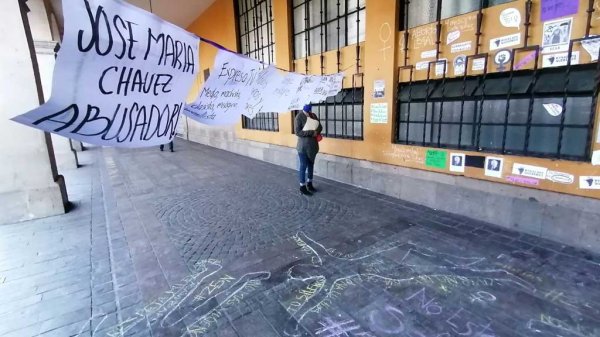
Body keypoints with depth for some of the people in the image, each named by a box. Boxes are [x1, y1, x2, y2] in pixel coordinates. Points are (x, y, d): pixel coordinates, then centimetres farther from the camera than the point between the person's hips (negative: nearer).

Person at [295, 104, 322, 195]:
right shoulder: (299, 117, -12)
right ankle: (302, 187, 9)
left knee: (311, 165, 15)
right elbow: (297, 132, -19)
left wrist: (316, 132, -14)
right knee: (303, 166, -1)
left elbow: (320, 127, 9)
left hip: (313, 145, 7)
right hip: (303, 146, -6)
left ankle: (309, 184, 30)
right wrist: (311, 133, -24)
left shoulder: (313, 115, 6)